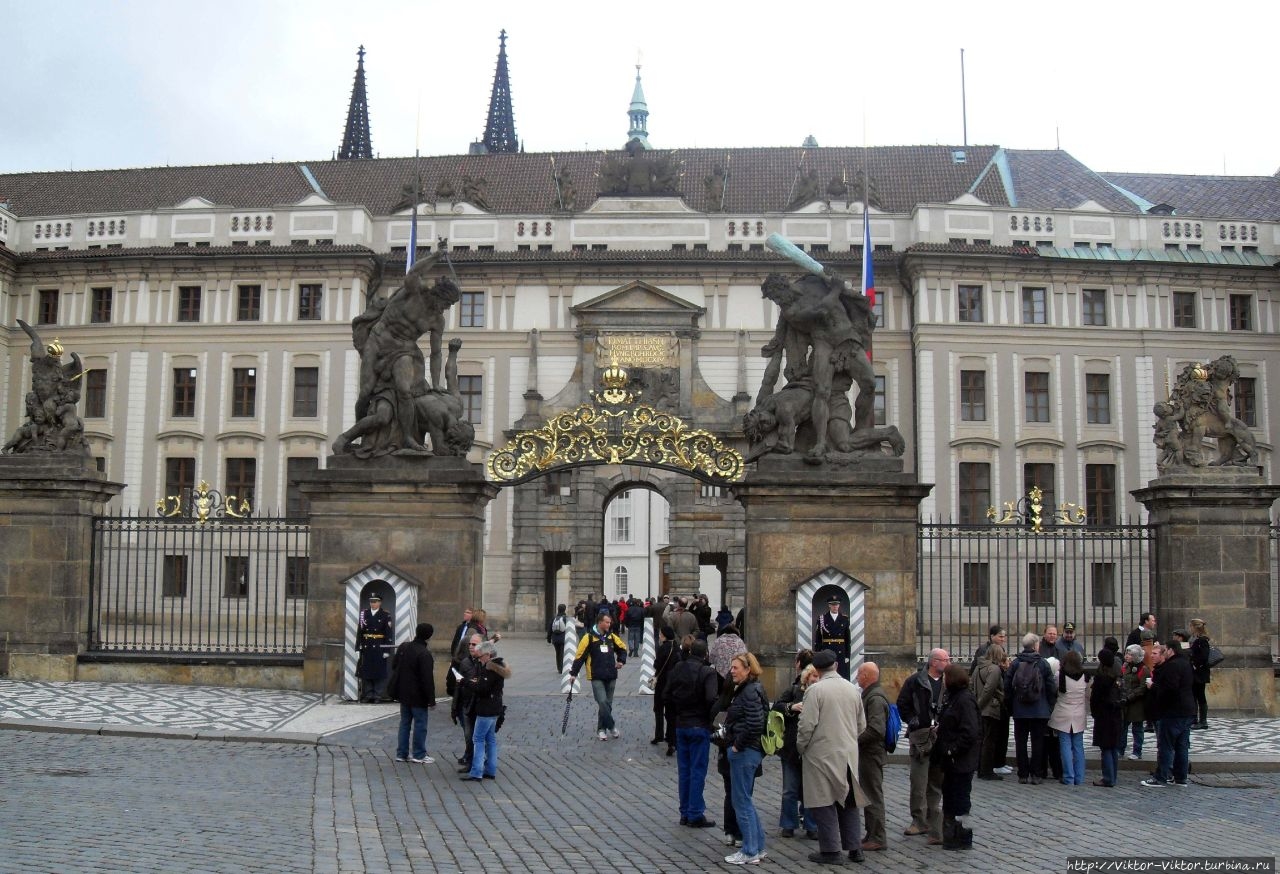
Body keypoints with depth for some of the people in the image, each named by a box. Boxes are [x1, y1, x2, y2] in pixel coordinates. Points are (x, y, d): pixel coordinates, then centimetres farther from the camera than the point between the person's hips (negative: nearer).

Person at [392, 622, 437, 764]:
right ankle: (419, 755, 7)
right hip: (418, 696, -7)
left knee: (404, 722, 15)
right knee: (420, 724, 3)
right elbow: (427, 679, -22)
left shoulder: (403, 647, 1)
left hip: (403, 693, 7)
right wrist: (431, 699, -15)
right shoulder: (425, 654, -22)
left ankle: (402, 753, 19)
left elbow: (394, 666, 13)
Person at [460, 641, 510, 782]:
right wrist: (475, 682, 0)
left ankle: (476, 773, -8)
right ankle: (491, 771, 18)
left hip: (486, 710, -10)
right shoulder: (497, 666, 14)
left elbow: (482, 688, -25)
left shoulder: (490, 669, -18)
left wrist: (468, 682, -13)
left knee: (478, 739, -7)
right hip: (494, 708, 10)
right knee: (491, 739, 14)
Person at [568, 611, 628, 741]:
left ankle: (601, 729, 19)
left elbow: (623, 648, 21)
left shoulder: (611, 637, 6)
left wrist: (621, 660, 4)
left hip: (611, 676, 5)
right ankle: (611, 726, -2)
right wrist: (574, 673, -8)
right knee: (602, 702, -16)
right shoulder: (589, 637, -9)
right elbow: (580, 655, -7)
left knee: (608, 704, 8)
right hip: (596, 677, -5)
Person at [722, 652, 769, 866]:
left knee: (742, 802, -2)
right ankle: (758, 846, 25)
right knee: (744, 800, 18)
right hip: (748, 751, 10)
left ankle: (750, 852, 6)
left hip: (745, 752, -10)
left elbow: (755, 725, -26)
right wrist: (735, 745, 13)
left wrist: (737, 746, -17)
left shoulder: (750, 692, -18)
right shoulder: (745, 689, 13)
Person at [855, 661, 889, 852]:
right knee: (869, 795, 16)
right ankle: (871, 835, 24)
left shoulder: (875, 698, -19)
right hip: (867, 752, 11)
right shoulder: (870, 695, 14)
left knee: (873, 795, -4)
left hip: (871, 753, -11)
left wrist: (855, 740, -18)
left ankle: (877, 838, 2)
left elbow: (875, 729, -27)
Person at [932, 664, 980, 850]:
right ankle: (951, 834, 28)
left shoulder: (965, 700, -18)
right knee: (949, 795, 17)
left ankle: (963, 838, 8)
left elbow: (970, 732, -24)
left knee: (960, 797, -1)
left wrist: (953, 750, -22)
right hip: (951, 759, 10)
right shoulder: (952, 697, 13)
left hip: (961, 760, -10)